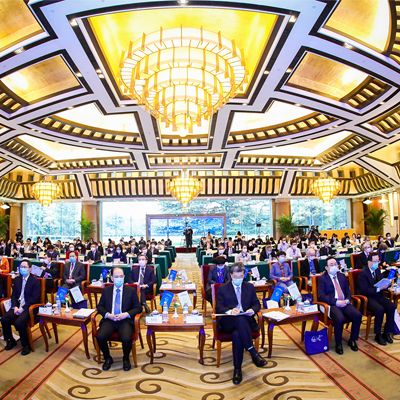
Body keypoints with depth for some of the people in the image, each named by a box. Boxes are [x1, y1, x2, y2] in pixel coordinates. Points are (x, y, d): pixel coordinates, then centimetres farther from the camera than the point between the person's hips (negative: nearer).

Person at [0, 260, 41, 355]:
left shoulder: (35, 281, -7)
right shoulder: (17, 279, 12)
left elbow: (34, 298, -11)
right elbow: (13, 295, 11)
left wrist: (22, 309, -18)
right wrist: (15, 307, -6)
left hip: (29, 308, -6)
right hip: (17, 306, 6)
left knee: (19, 323, -27)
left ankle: (26, 346, -6)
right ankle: (10, 341, 10)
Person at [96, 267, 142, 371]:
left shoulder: (131, 290, 6)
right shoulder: (106, 290, 12)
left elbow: (138, 308, 5)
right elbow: (100, 306, 12)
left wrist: (126, 314, -13)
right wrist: (107, 314, -8)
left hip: (125, 320, -2)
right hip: (109, 320, 2)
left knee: (126, 339, -29)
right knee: (100, 337, -25)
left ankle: (126, 359, 6)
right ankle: (107, 358, 6)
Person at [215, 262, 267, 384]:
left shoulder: (250, 287, 19)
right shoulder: (222, 289, 12)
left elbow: (257, 304, 15)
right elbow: (218, 307, 2)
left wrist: (252, 310, -10)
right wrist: (230, 311, -19)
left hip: (246, 321, 2)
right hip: (227, 322, -1)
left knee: (237, 334, -34)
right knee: (240, 319, -38)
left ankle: (237, 370, -26)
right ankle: (253, 353, -37)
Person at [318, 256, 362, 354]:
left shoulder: (342, 276, 19)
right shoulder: (322, 278, 0)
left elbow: (348, 291, 20)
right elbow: (321, 296, -8)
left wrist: (347, 300, -2)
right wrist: (336, 302, -17)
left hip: (344, 303, 5)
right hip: (332, 305, -5)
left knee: (358, 315, -22)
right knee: (340, 319, -33)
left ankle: (352, 340, 1)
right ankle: (338, 344, -7)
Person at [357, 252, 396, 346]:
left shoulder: (377, 270, 10)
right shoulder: (362, 273, -14)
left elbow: (381, 282, 15)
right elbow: (364, 290, -19)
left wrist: (386, 284, -8)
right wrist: (378, 289, -25)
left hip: (378, 296, 7)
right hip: (367, 298, -7)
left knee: (392, 306, -18)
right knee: (380, 309, -30)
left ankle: (387, 332, -4)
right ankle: (378, 335, -10)